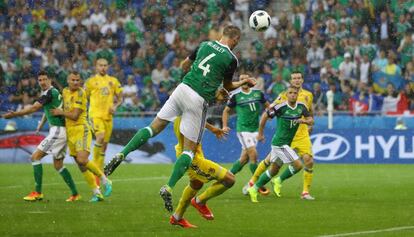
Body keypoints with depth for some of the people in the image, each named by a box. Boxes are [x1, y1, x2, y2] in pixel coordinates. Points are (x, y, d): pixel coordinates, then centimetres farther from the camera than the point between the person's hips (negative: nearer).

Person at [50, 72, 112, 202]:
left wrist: (60, 112, -5)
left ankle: (104, 179, -3)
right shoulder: (65, 91, 11)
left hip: (81, 129, -8)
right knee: (81, 165, 5)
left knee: (82, 160, -23)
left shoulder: (80, 94, -13)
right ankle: (96, 193, 9)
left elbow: (75, 116, -16)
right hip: (70, 131, 8)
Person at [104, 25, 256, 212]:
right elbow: (228, 87, 15)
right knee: (190, 148, 3)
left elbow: (184, 65, 23)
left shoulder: (205, 45, 11)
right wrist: (243, 82, 33)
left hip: (182, 89, 4)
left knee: (154, 127, 13)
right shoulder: (231, 59, -1)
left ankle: (121, 155, -4)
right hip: (199, 100, -4)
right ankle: (168, 188, -10)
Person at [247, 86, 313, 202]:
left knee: (273, 170, 15)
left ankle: (254, 189, 25)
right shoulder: (281, 107, -16)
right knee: (298, 165, -13)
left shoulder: (301, 106, 1)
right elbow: (265, 116, -5)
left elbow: (310, 120, 8)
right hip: (280, 143, -7)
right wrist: (260, 133, 3)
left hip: (287, 143, 7)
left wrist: (304, 121, -16)